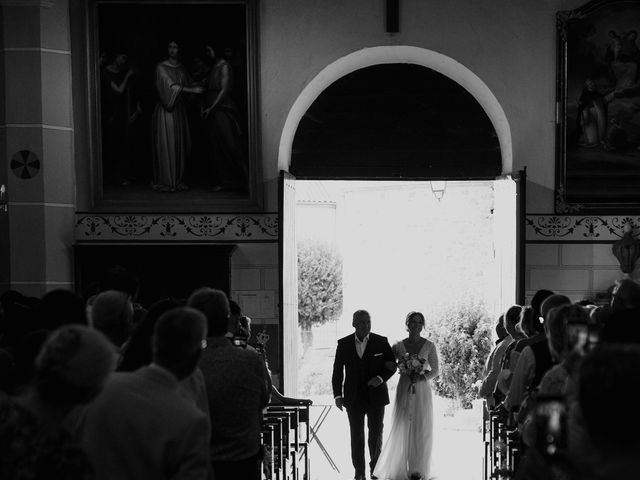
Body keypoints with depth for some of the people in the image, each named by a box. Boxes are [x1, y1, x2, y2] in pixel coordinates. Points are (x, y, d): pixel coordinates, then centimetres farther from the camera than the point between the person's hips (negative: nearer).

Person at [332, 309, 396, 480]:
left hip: (376, 396, 0)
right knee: (356, 436, 2)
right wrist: (337, 395, -1)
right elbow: (337, 370, 5)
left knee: (376, 434, 7)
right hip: (354, 398, 0)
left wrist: (381, 378, -15)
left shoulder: (381, 342, -2)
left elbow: (392, 366, 3)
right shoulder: (344, 344, 1)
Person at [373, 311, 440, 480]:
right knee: (401, 428, -1)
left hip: (422, 391, -1)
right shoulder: (399, 346, 4)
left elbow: (435, 370, 2)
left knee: (420, 429, 2)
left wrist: (421, 377, -12)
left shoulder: (429, 346, 1)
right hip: (404, 390, 1)